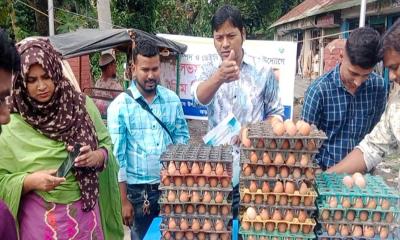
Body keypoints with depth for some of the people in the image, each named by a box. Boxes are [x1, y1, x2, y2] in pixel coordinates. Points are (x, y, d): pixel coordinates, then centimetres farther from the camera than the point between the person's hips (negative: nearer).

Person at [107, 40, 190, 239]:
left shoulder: (172, 99, 1)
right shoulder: (120, 105, -8)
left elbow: (183, 139, 8)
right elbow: (117, 156, -7)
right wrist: (123, 200, -8)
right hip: (138, 190, -2)